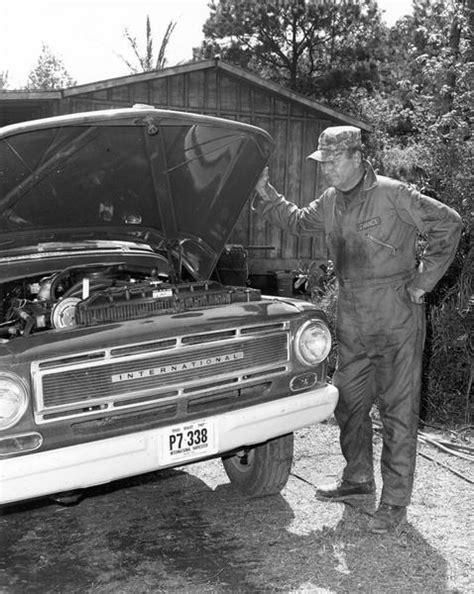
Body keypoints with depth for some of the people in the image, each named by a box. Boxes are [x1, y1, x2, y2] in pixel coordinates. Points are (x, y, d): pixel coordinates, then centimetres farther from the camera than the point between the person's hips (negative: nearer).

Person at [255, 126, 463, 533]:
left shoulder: (393, 195, -13)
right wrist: (266, 194, 12)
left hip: (397, 318, -7)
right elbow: (297, 222, 24)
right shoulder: (330, 202, 7)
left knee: (398, 410, 0)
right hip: (352, 321, 7)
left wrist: (423, 280, -9)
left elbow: (449, 224, -9)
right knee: (349, 402, 15)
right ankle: (358, 479, 34)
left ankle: (395, 500, 10)